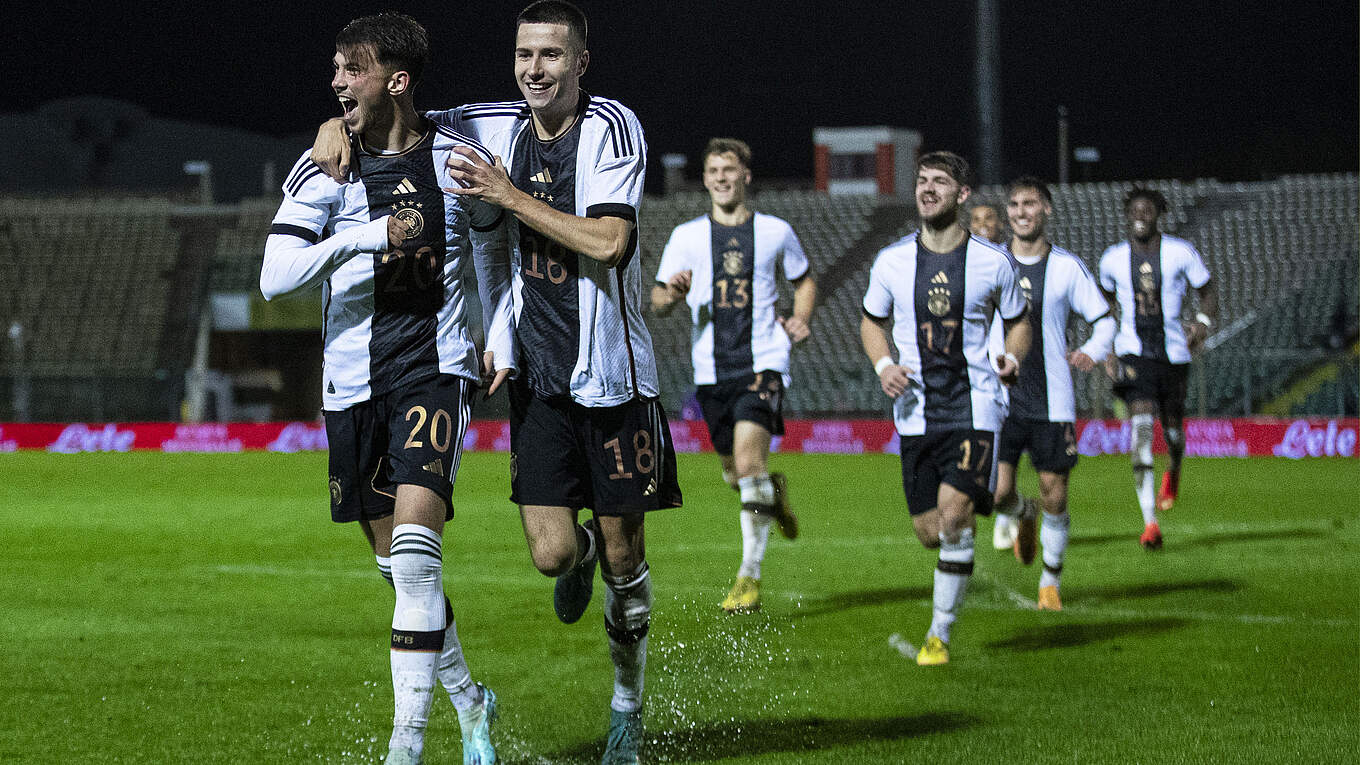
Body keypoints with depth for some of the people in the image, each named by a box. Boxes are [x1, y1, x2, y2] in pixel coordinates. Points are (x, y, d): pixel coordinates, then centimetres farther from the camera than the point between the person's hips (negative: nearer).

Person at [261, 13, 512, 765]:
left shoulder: (459, 158, 2)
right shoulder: (324, 170, -1)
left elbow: (492, 245, 21)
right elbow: (275, 276, -12)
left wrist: (500, 338, 12)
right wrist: (371, 236, -21)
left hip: (436, 371, -2)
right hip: (354, 383, 2)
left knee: (414, 554, -18)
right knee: (396, 566, 8)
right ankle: (469, 702, 30)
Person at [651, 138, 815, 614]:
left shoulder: (775, 232, 5)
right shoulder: (687, 236, 6)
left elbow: (804, 280, 21)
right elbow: (658, 303, 6)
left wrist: (801, 318, 1)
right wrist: (671, 295, -18)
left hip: (762, 363, -3)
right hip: (712, 369, 3)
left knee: (748, 459, -20)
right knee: (735, 475, 10)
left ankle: (749, 577, -15)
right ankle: (772, 492, 48)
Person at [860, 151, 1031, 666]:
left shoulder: (993, 263, -1)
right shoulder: (891, 262, 2)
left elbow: (1017, 322, 13)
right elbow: (872, 323, 17)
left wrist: (1012, 358, -8)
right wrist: (883, 365, -2)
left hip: (975, 406, -2)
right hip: (917, 410, 2)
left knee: (954, 516, -18)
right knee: (930, 534, 1)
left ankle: (940, 633, -4)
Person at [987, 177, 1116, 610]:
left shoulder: (1067, 267, 0)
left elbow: (1104, 318, 5)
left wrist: (1093, 351, -14)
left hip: (1052, 402, -1)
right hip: (1000, 396, 1)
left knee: (1054, 497, 0)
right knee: (998, 493, -10)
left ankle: (1050, 581, 20)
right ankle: (1024, 517, 27)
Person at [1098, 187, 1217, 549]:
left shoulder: (1181, 253, 0)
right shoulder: (1113, 259, 5)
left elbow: (1208, 292, 8)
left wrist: (1204, 321, -13)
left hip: (1173, 353, 1)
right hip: (1134, 353, -1)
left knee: (1172, 430, 9)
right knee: (1141, 426, -19)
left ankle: (1174, 471, 51)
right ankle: (1150, 523, -24)